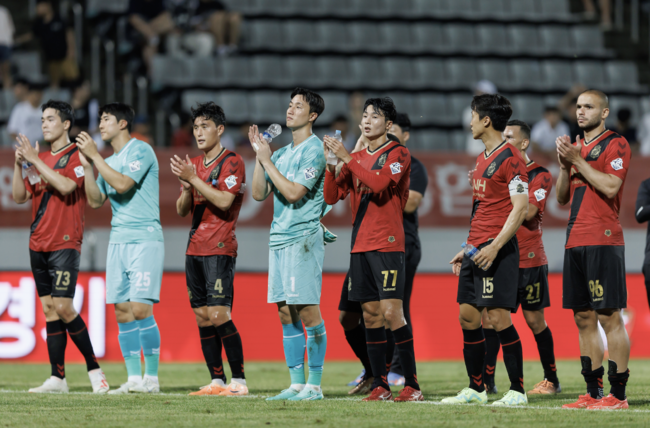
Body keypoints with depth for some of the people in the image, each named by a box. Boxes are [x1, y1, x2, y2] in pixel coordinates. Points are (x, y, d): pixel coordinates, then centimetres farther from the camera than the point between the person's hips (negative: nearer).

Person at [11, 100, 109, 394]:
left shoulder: (77, 157, -4)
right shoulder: (41, 158, 16)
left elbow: (66, 186, -21)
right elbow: (20, 196, 12)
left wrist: (35, 160, -18)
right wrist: (19, 164, -2)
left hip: (65, 245, -7)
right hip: (38, 245, 7)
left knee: (63, 307, -14)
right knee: (49, 309, 4)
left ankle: (94, 368, -2)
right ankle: (57, 378, 5)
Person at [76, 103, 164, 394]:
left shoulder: (140, 151, -6)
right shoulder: (109, 161, 18)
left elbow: (122, 184, -19)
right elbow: (95, 201, 15)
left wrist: (95, 156, -13)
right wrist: (87, 167, 4)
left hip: (145, 240, -8)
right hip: (118, 240, 8)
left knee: (140, 309, -13)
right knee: (122, 312, 3)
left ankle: (152, 378, -7)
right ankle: (134, 378, 6)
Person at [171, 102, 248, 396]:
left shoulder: (231, 162, -5)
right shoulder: (193, 164, 17)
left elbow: (224, 200, -18)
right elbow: (182, 210, 15)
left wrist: (193, 179, -18)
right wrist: (186, 187, -5)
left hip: (220, 249, -7)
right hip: (195, 249, 7)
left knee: (218, 315, -14)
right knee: (202, 317, 5)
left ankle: (239, 380, -10)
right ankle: (217, 381, 8)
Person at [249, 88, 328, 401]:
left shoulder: (313, 150, -8)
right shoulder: (281, 153, 17)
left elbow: (294, 192, -16)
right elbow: (259, 193, 14)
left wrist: (267, 161, -10)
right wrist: (258, 155, 7)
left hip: (303, 237, -8)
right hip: (279, 238, 8)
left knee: (308, 311, -8)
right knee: (286, 313, 7)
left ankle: (314, 385, -6)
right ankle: (296, 384, 10)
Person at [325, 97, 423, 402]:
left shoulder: (398, 154, -2)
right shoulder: (357, 158, 17)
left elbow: (378, 183, -19)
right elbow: (332, 196, 13)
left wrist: (347, 158, -18)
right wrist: (331, 165, -2)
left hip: (387, 244, -6)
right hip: (360, 245, 6)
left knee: (391, 312, -13)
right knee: (371, 315, 5)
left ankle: (412, 384, -9)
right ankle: (380, 386, 7)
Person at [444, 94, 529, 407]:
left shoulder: (510, 158, -11)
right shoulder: (482, 159, 18)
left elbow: (520, 208, -17)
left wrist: (495, 247, -23)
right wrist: (467, 249, 23)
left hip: (498, 249, -9)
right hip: (476, 248, 9)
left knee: (498, 316, -11)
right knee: (467, 315, 8)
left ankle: (517, 391, -6)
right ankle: (475, 389, 15)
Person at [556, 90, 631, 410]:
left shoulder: (615, 144, -4)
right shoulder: (576, 146, 20)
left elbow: (610, 187, -17)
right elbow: (562, 198, 18)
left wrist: (578, 160, -12)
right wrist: (565, 165, 3)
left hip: (602, 241, -8)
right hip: (575, 240, 8)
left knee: (609, 317, -9)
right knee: (583, 318, 8)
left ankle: (618, 394, -9)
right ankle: (593, 392, 12)